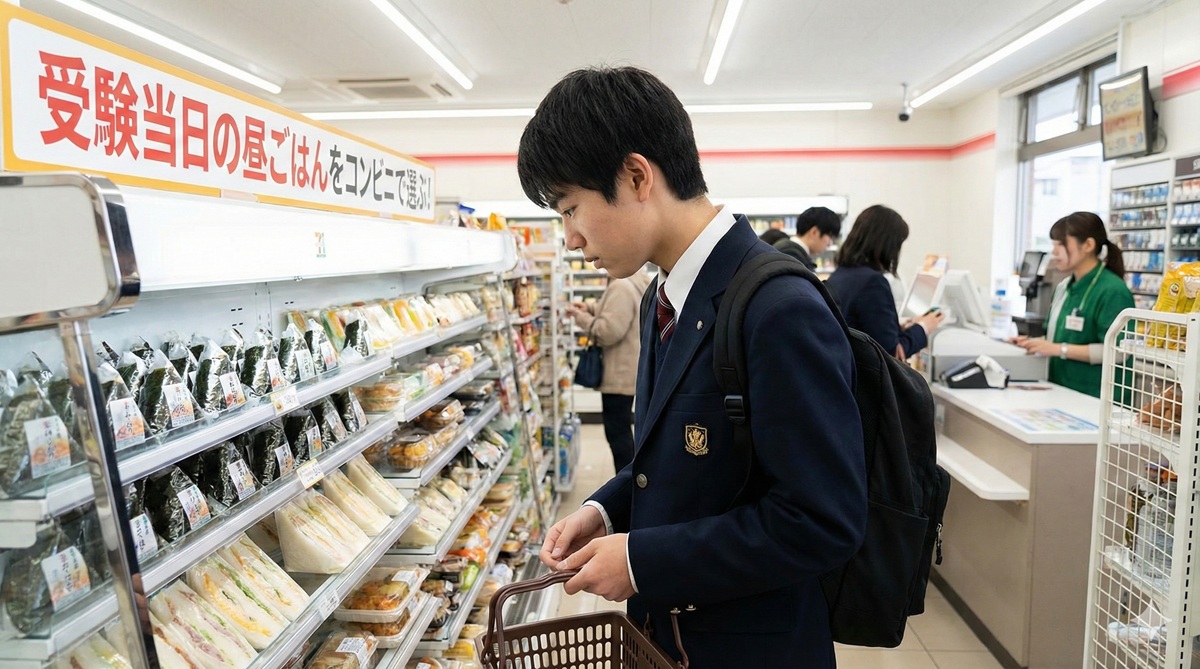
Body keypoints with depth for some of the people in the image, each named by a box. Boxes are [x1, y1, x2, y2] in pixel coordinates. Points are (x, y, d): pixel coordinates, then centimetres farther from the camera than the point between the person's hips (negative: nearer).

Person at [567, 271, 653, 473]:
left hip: (620, 373, -11)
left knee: (617, 431, -1)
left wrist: (581, 318, -12)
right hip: (628, 369, 11)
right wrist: (590, 309, 8)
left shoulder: (621, 287, -23)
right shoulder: (638, 280, 9)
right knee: (622, 429, 20)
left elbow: (609, 331, -26)